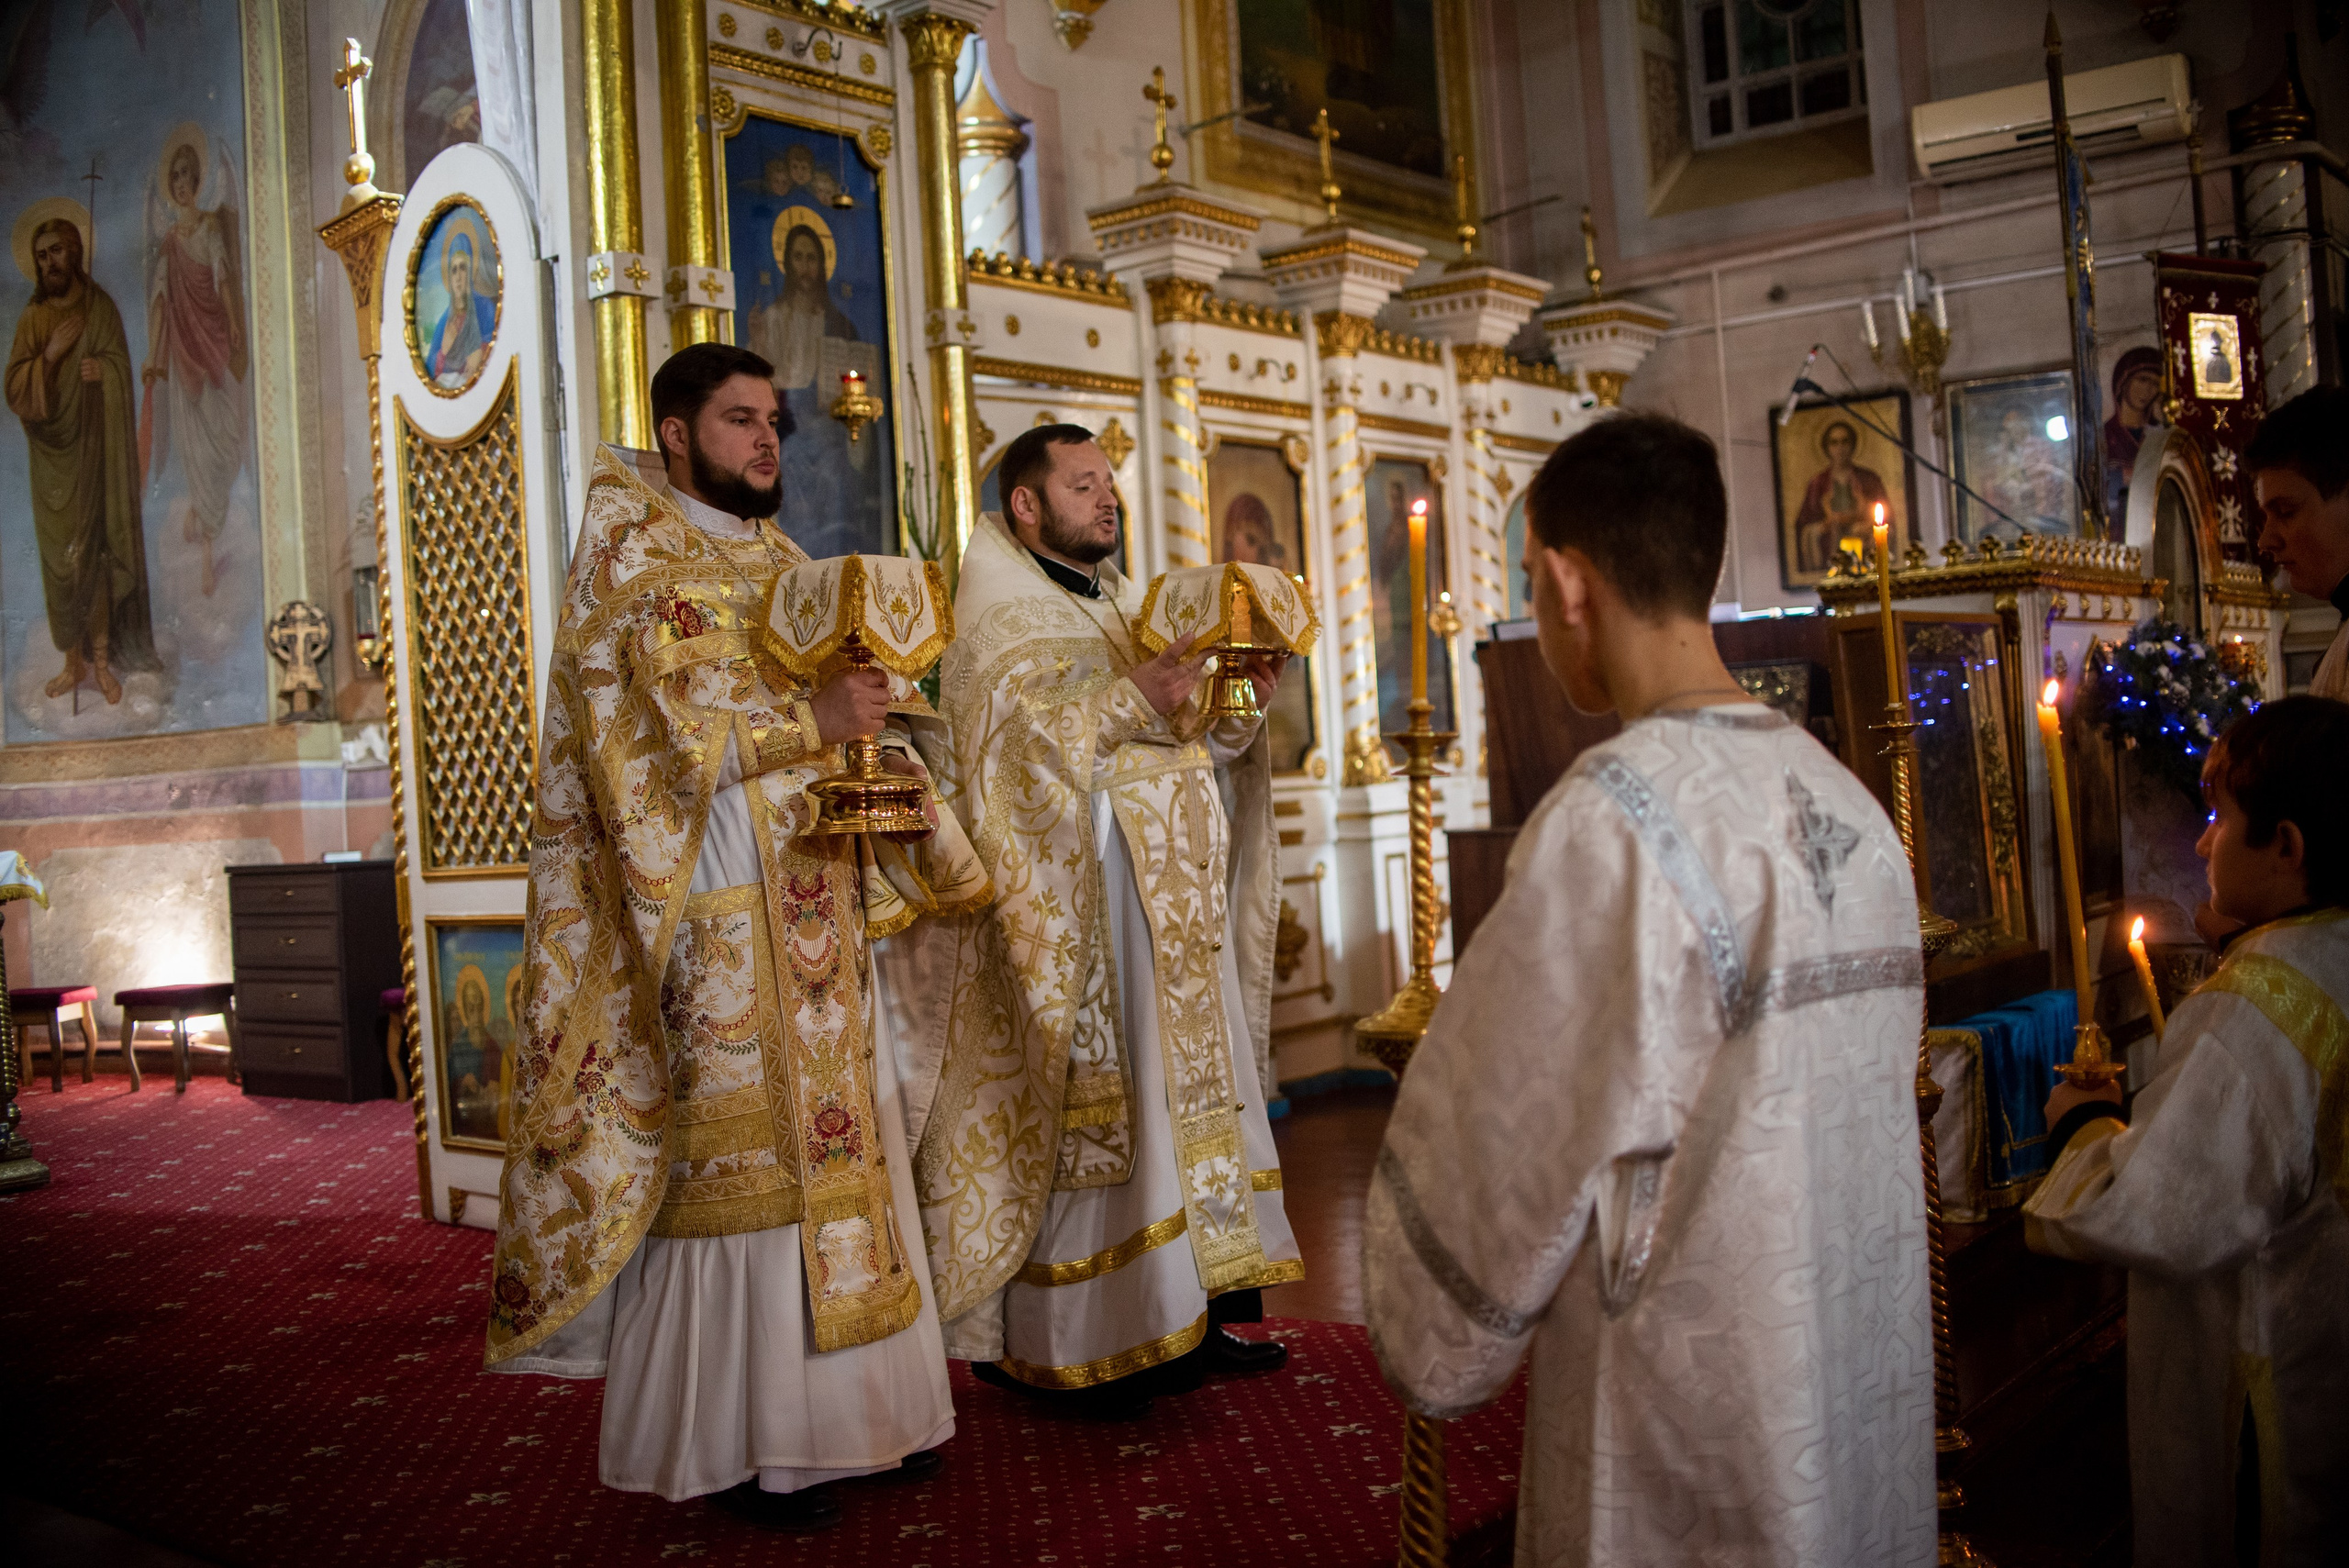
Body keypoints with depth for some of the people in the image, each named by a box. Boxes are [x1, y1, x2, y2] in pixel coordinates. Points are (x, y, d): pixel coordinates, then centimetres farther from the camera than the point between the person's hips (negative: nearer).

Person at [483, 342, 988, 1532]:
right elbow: (653, 734, -13)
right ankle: (737, 1439, 5)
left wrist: (878, 741, 0)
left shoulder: (783, 565, 20)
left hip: (817, 905, 7)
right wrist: (810, 717, -20)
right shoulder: (630, 563, -1)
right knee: (732, 1154, -5)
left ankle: (841, 1399, 17)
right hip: (715, 909, -7)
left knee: (837, 1143, 7)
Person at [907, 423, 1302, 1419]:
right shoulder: (999, 619, -4)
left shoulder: (1125, 608, 19)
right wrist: (1134, 700, -30)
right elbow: (1013, 737, -21)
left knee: (1186, 1090, 8)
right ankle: (1080, 1345, 1)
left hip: (1171, 920, 8)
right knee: (1091, 1104, -7)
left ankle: (1192, 1308, 15)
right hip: (1078, 914, -8)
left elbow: (1201, 749, 15)